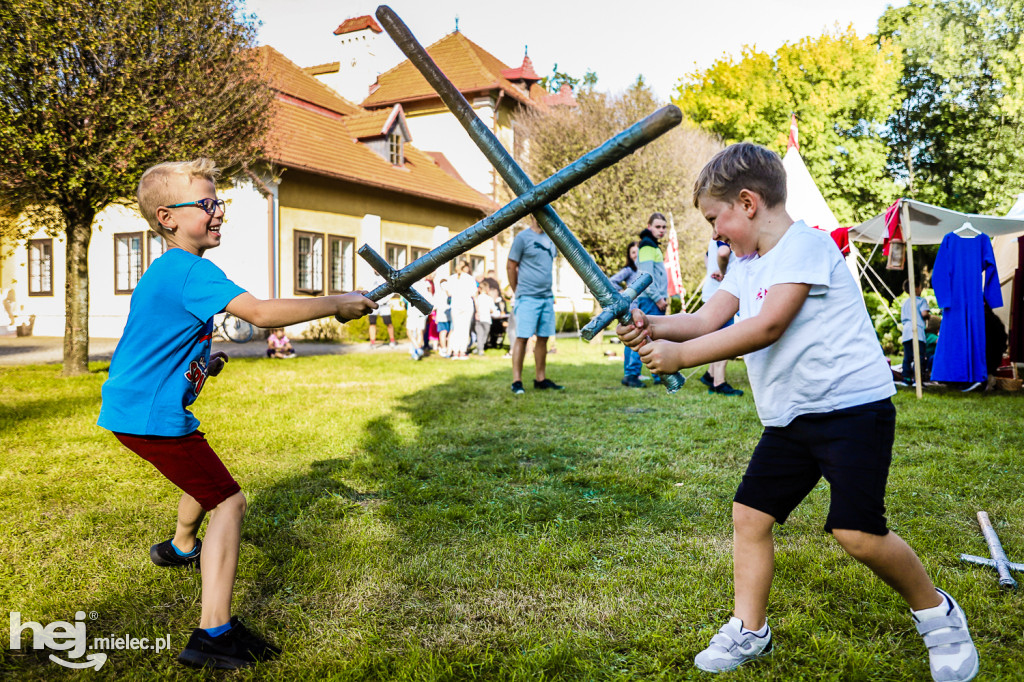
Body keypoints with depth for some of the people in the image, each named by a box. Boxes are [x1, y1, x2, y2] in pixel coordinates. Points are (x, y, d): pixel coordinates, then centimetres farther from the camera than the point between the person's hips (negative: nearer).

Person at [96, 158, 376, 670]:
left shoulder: (163, 271, 14)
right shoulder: (191, 271, -20)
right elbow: (261, 313, -31)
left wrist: (199, 364, 14)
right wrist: (336, 305, -24)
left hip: (133, 407, 11)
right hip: (153, 416, -11)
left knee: (204, 475, 32)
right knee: (228, 502, -10)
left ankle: (180, 548, 59)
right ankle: (213, 634, -13)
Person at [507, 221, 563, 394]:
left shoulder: (550, 238, 15)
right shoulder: (523, 237, -5)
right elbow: (511, 267, -3)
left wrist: (548, 290, 15)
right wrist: (518, 293, 2)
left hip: (547, 297, 6)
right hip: (528, 297, -6)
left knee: (543, 338, 8)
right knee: (522, 337, -6)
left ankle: (541, 379, 16)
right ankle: (516, 381, -3)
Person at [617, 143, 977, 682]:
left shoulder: (805, 244, -13)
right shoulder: (746, 265, 15)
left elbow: (766, 327, -24)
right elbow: (707, 319, 2)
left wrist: (681, 356, -26)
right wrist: (654, 326, -17)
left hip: (853, 407, -8)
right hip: (789, 419, 8)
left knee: (857, 532, -12)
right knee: (749, 514, 4)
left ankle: (937, 614, 17)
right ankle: (749, 631, 18)